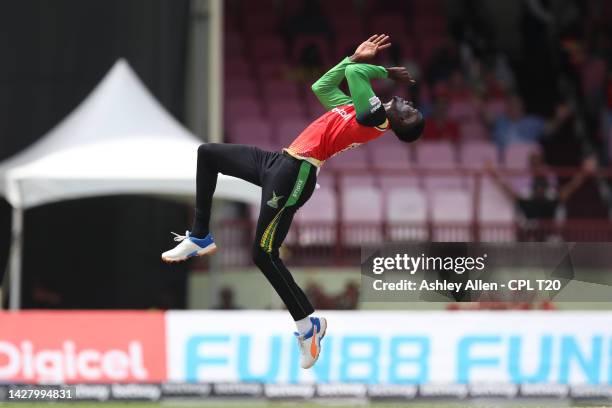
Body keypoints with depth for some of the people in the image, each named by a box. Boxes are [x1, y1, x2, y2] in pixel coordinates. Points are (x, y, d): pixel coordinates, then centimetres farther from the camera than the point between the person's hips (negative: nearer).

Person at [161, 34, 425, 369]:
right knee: (207, 153, 23)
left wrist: (388, 72, -3)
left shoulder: (376, 118, -14)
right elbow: (320, 87, 26)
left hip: (296, 171, -11)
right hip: (281, 162, 11)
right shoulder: (360, 111, 15)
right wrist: (357, 56, 21)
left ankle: (308, 325, 1)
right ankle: (199, 238, 23)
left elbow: (353, 72, -20)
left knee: (264, 254, -14)